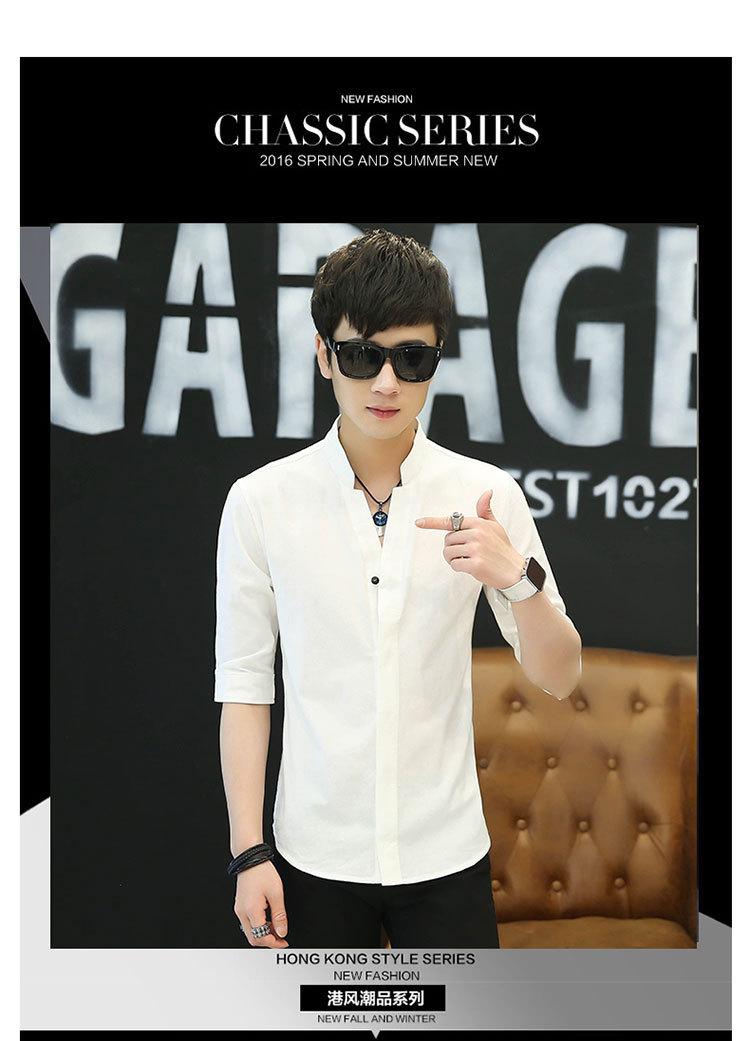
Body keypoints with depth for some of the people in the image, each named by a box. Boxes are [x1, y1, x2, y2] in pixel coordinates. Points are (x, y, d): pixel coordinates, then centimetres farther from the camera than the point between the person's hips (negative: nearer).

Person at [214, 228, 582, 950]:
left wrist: (518, 579, -20)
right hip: (316, 855, 0)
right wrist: (249, 852, -5)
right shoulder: (260, 501, -8)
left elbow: (558, 678, -1)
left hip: (446, 853, 1)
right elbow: (244, 685, -4)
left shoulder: (485, 497, -5)